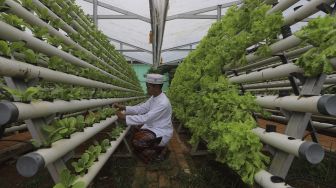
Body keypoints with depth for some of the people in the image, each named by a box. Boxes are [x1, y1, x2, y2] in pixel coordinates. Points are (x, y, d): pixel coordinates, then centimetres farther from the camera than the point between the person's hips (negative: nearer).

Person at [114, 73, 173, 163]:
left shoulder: (163, 103, -29)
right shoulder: (153, 97, 1)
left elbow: (145, 118, -31)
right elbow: (141, 108, 1)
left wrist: (124, 117, -28)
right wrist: (123, 107, -9)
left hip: (161, 132, -9)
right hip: (152, 127, 9)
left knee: (137, 142, -19)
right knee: (135, 137, 1)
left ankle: (160, 149, 4)